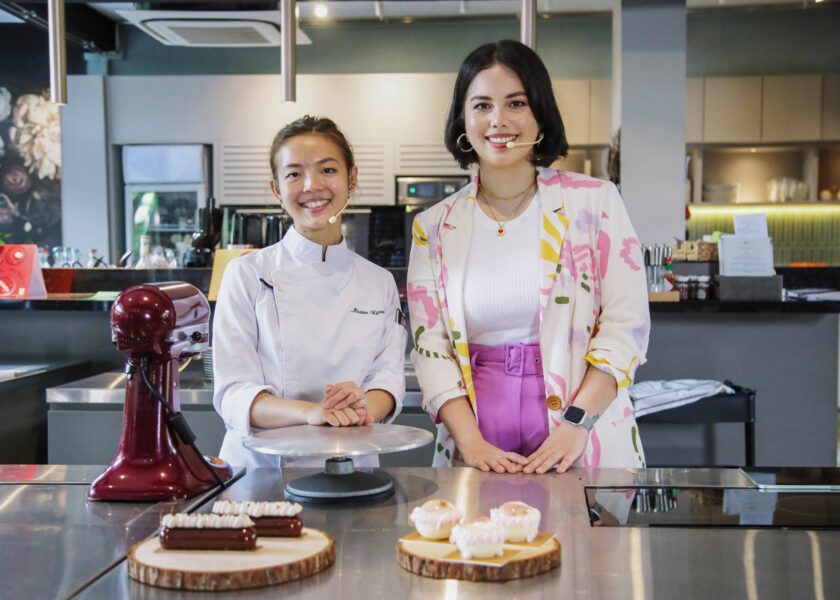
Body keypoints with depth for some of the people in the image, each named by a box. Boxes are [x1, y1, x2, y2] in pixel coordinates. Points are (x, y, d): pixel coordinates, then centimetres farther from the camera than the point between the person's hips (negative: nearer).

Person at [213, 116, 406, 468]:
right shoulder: (247, 275, 1)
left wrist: (364, 406, -18)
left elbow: (389, 376, 5)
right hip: (262, 467, -2)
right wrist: (309, 412, -23)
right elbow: (233, 395, -4)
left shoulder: (380, 283, 10)